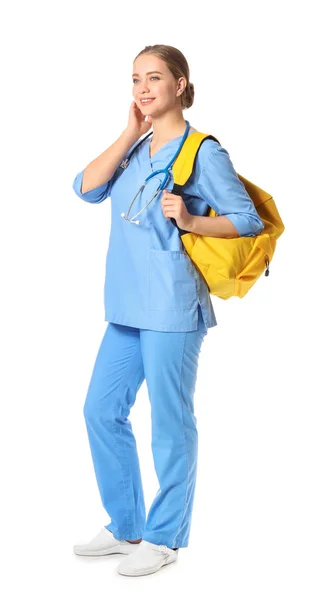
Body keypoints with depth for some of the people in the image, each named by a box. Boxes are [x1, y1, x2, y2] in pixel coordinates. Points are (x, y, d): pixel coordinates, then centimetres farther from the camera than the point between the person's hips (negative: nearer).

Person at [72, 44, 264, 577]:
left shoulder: (203, 152, -5)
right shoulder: (136, 149, 14)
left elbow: (248, 219, -6)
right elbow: (87, 188, 0)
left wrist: (190, 221, -19)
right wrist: (130, 134, -3)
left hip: (172, 307, -8)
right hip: (128, 306, 8)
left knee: (169, 423, 1)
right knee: (101, 411, 12)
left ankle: (165, 538, 16)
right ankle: (125, 527, 26)